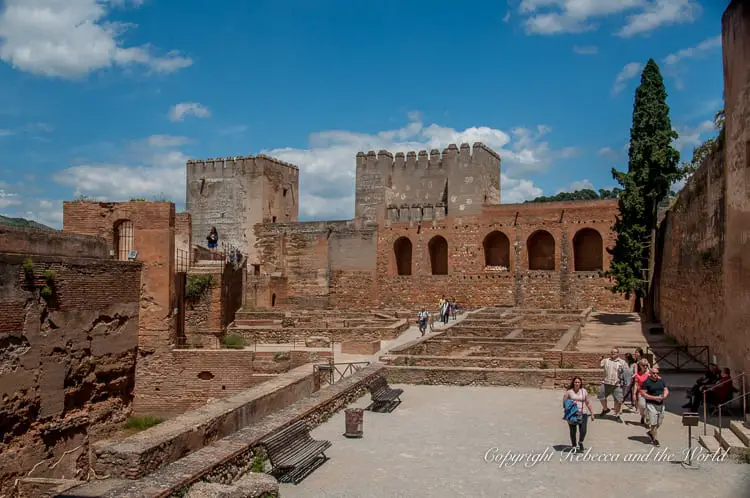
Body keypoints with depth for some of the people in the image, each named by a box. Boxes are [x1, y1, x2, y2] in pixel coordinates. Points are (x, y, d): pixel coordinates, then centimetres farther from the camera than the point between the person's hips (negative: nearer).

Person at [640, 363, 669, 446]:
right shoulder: (646, 382, -9)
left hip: (661, 404, 6)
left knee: (659, 423, 12)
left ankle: (650, 433, 35)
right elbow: (643, 393, -12)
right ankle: (655, 439, 2)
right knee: (653, 423, -7)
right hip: (651, 404, -6)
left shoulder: (661, 381, 8)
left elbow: (666, 390, 13)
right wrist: (654, 398, -18)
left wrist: (664, 396, -9)